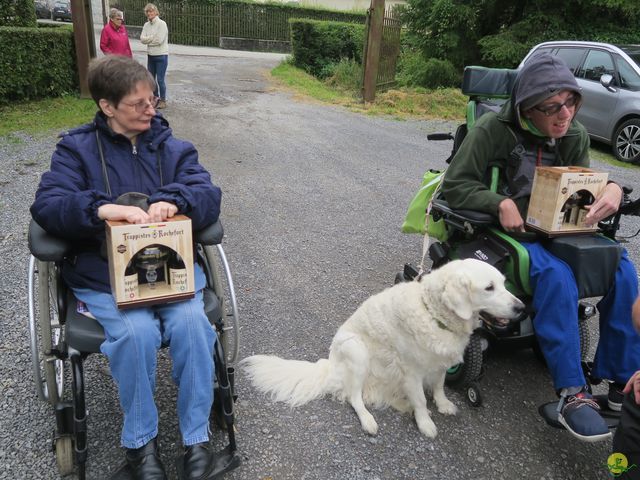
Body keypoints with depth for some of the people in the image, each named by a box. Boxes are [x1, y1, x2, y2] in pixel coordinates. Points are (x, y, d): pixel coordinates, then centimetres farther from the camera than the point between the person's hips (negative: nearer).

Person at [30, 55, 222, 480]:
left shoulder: (174, 148, 12)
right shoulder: (76, 148, 7)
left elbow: (209, 195, -1)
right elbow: (46, 206, -7)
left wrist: (174, 201, -24)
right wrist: (102, 208, -26)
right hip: (103, 274, -1)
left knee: (192, 321, -27)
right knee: (137, 332, -29)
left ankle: (197, 434, -8)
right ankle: (140, 440, -4)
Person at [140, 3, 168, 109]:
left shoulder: (161, 24, -11)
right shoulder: (146, 25, 6)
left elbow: (159, 40, -20)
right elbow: (142, 39, -3)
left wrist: (148, 39, -6)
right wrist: (153, 37, -14)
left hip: (161, 56, -6)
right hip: (150, 55, 7)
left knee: (160, 79, -3)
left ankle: (163, 100, 11)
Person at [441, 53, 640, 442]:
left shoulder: (575, 135, 4)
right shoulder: (495, 130, -12)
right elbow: (455, 184, -12)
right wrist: (500, 203, -26)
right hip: (508, 230, -5)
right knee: (556, 276, -35)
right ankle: (572, 393, -28)